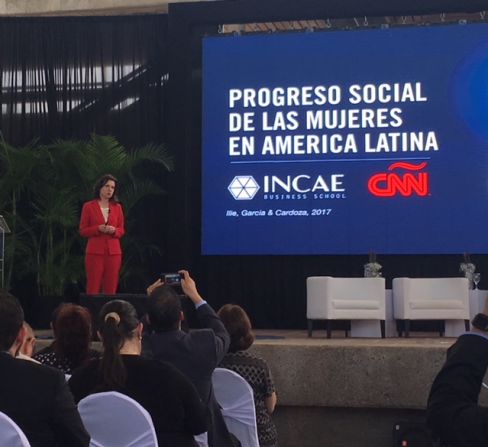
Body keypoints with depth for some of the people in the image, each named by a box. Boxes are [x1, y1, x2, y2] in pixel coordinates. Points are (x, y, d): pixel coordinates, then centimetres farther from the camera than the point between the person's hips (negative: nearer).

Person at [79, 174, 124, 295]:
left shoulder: (117, 207, 10)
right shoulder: (88, 206, 1)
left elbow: (122, 230, 12)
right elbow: (82, 231, 1)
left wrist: (114, 230, -10)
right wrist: (98, 229, -15)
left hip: (113, 252, 3)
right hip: (95, 252, -3)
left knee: (111, 289, 1)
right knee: (93, 288, -6)